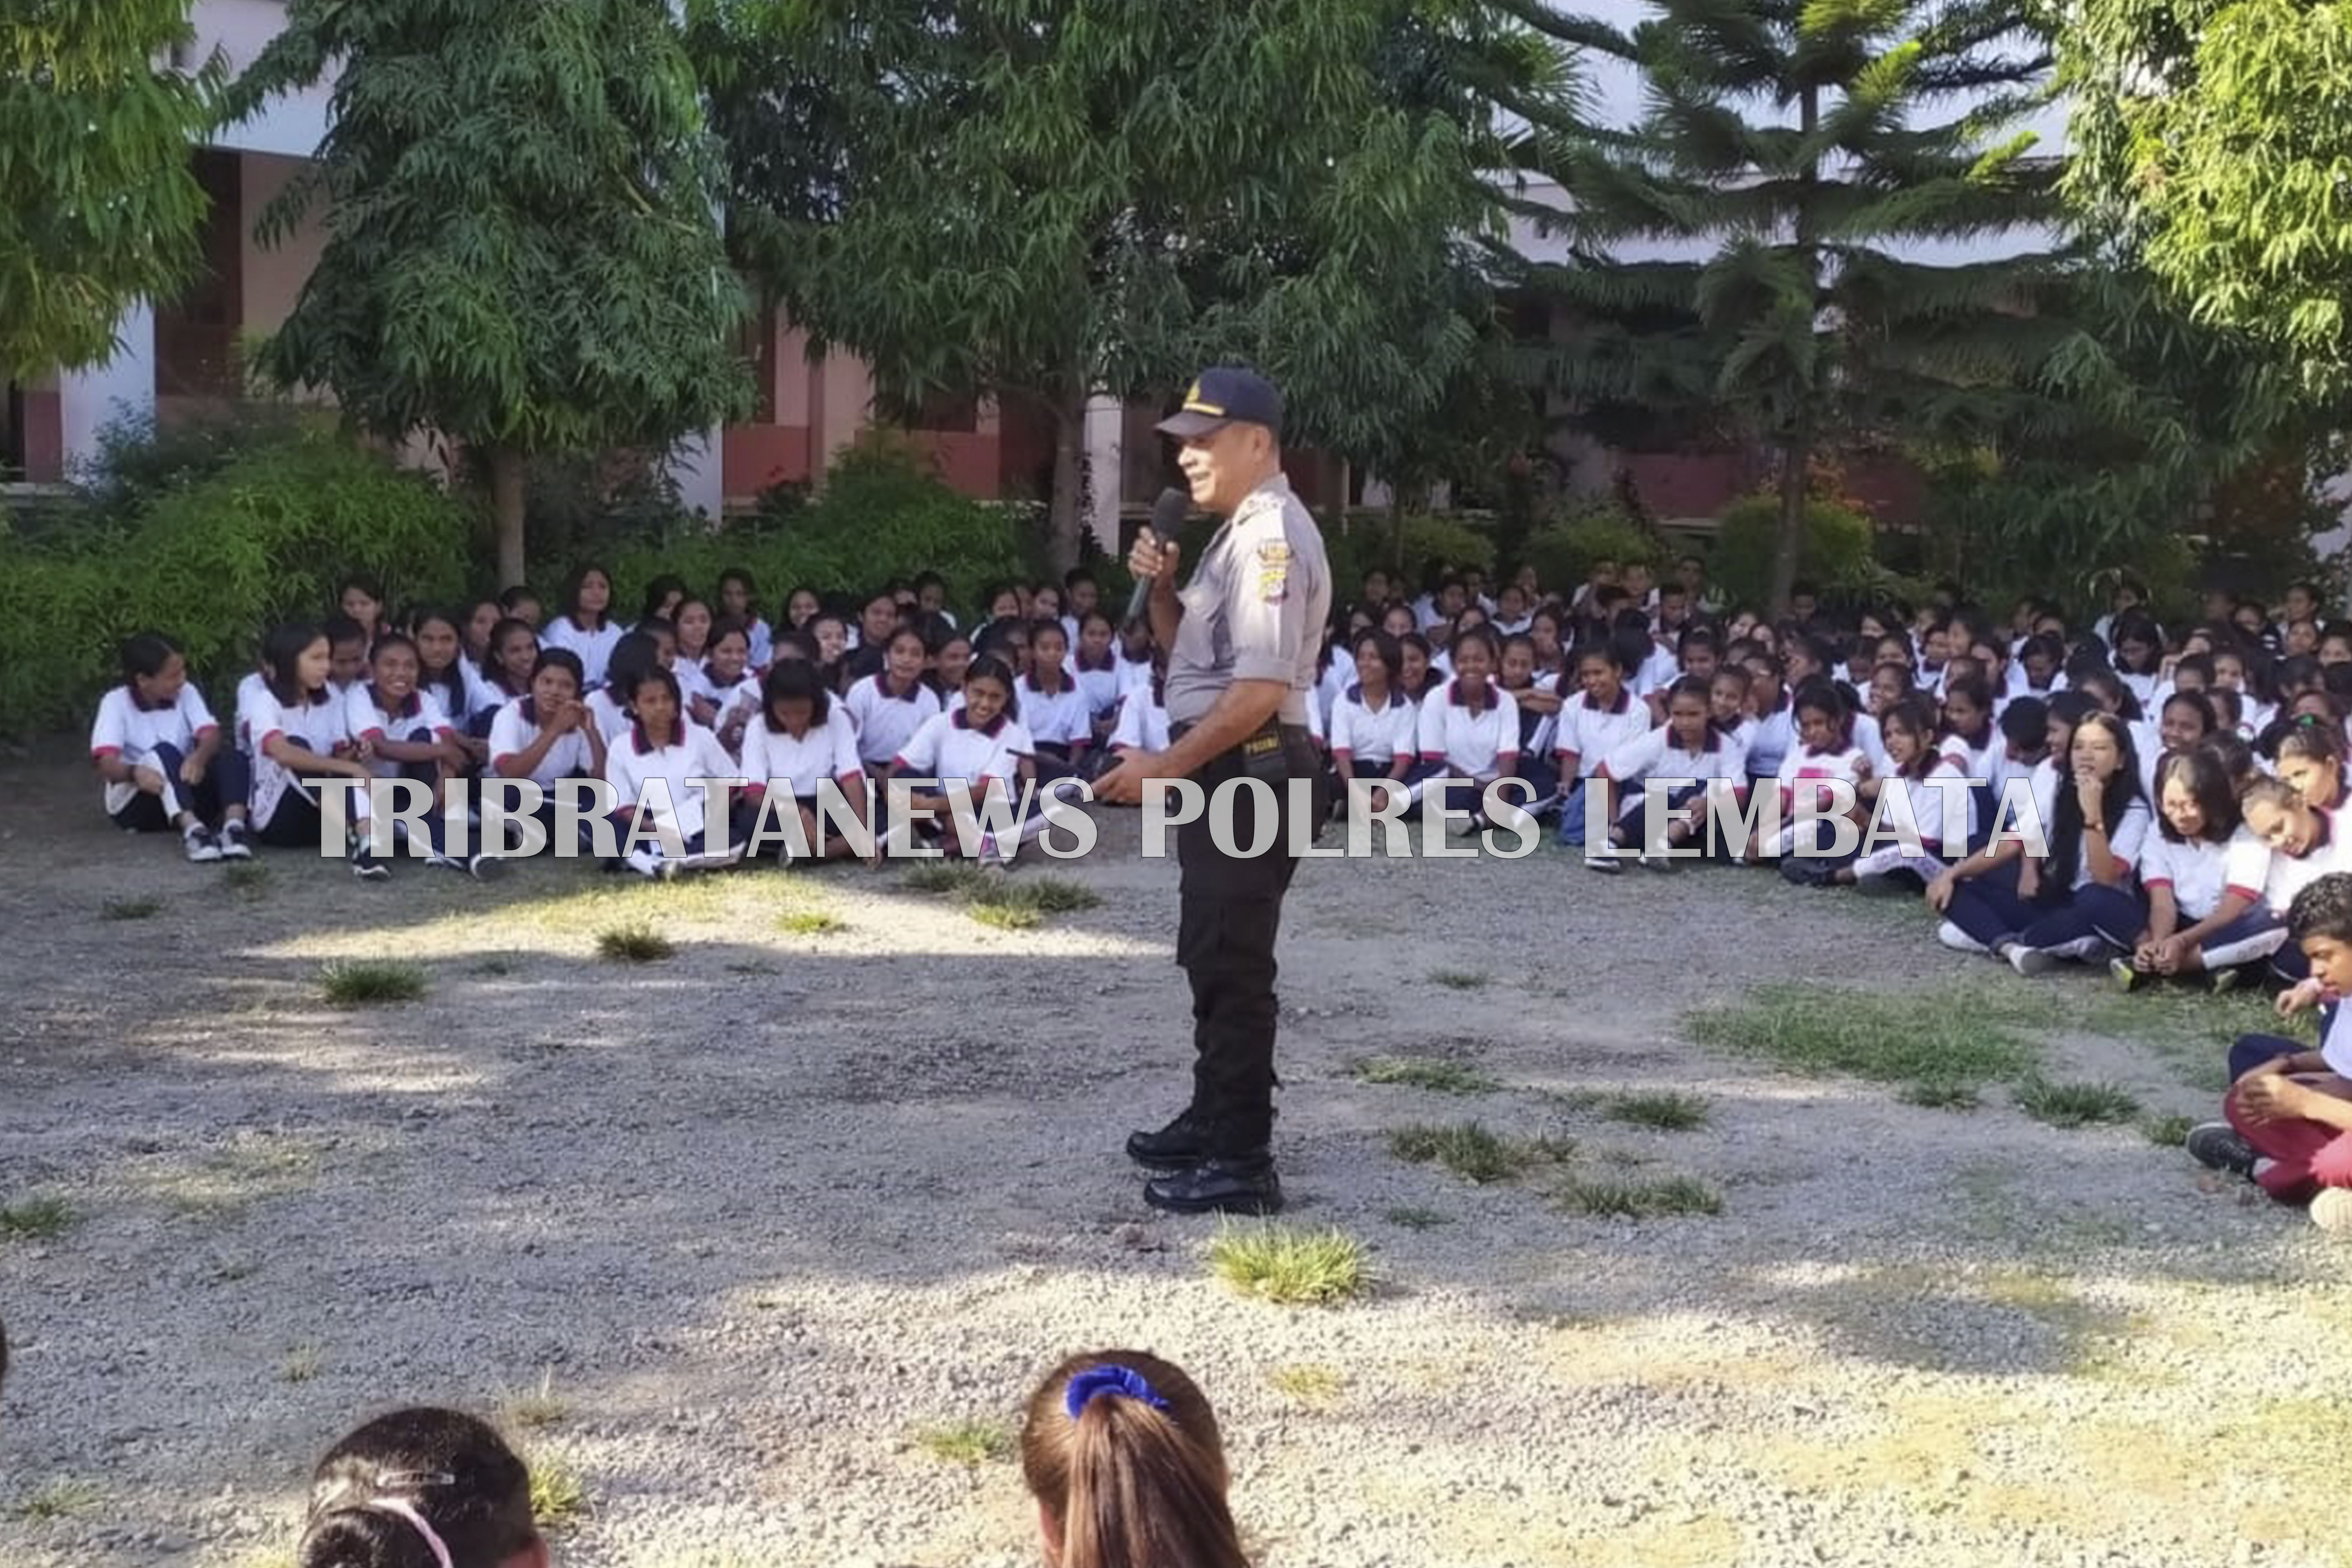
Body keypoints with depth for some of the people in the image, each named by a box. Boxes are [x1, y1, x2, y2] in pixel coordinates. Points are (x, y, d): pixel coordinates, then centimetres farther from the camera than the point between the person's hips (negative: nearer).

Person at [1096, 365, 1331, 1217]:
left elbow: (1260, 689, -26)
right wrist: (1161, 584, 4)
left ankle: (1243, 1161, -1)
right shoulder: (1239, 534, 15)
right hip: (1224, 770, 11)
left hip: (1249, 773, -11)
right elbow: (1182, 646, 24)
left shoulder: (1272, 537, -18)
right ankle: (1213, 1119, 33)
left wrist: (1164, 766, -23)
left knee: (1234, 966, -6)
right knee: (1212, 956, 19)